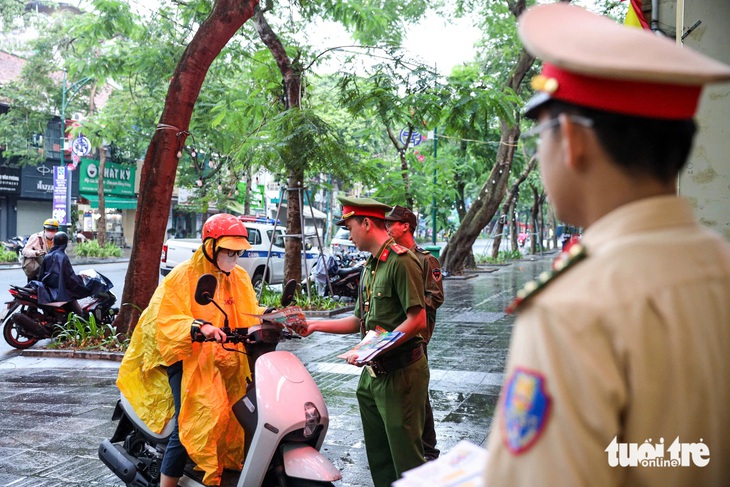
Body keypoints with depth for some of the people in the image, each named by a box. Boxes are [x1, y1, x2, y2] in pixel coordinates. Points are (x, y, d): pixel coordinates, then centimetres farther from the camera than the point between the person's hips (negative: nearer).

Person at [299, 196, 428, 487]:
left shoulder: (401, 261, -14)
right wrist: (315, 325, 15)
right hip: (373, 373, 9)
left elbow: (418, 321, -20)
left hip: (400, 373, -9)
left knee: (405, 457, -1)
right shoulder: (370, 266, 16)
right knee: (378, 456, 17)